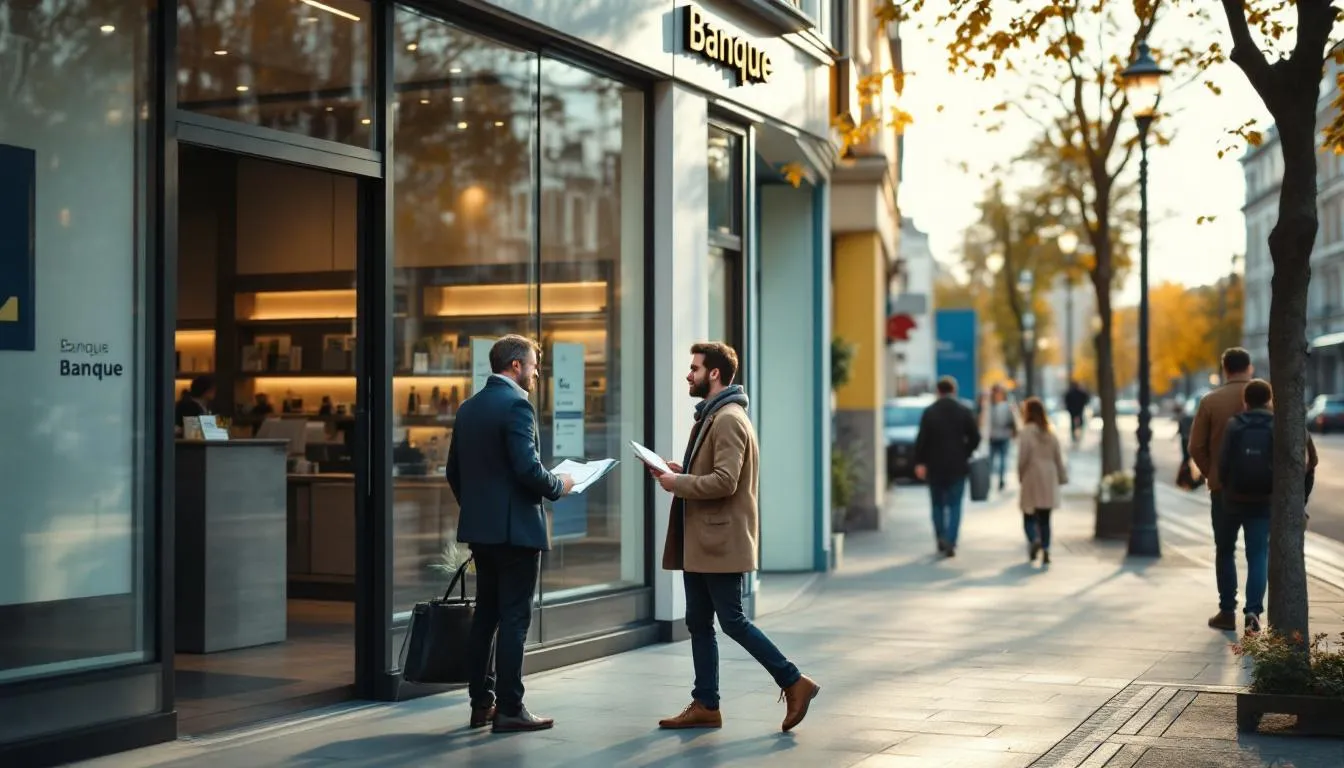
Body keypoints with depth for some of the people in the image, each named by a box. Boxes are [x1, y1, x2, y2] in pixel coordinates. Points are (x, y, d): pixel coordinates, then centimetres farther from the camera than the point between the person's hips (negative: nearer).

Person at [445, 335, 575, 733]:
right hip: (516, 528, -8)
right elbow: (527, 467, -22)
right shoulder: (517, 404, -14)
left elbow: (454, 471, 15)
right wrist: (558, 485, -5)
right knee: (514, 619, -4)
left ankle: (480, 703, 17)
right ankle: (509, 710, -1)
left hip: (479, 527, 8)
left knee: (485, 614, 13)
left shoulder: (469, 407, 11)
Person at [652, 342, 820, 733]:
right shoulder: (711, 416, 17)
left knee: (732, 620, -6)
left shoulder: (729, 419, -16)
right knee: (698, 623, 10)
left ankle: (794, 682, 4)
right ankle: (706, 705, 15)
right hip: (702, 539, 10)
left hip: (721, 540, -10)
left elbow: (724, 481, -24)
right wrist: (682, 470, 8)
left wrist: (677, 483, -15)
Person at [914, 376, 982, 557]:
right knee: (954, 506, 4)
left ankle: (941, 540, 15)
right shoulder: (965, 412, -3)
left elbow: (921, 440, -8)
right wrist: (964, 454, 10)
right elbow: (975, 438, -5)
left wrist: (919, 462, -1)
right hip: (957, 466, 0)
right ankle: (950, 542, -8)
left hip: (935, 466, 0)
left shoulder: (929, 412, -4)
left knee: (938, 504, 15)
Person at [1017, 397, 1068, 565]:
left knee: (1029, 516, 3)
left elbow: (1023, 457, -12)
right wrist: (1062, 477, 16)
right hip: (1049, 480, 5)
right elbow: (1058, 457, 8)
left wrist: (1020, 475, 3)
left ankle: (1034, 540, -21)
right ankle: (1045, 550, 6)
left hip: (1032, 480, -5)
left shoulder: (1027, 432, -11)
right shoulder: (1050, 432, 5)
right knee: (1045, 518, 10)